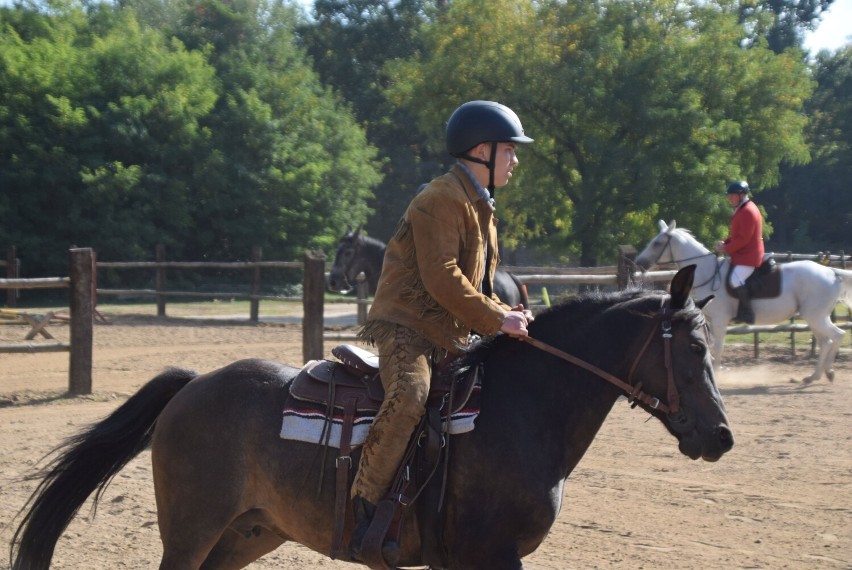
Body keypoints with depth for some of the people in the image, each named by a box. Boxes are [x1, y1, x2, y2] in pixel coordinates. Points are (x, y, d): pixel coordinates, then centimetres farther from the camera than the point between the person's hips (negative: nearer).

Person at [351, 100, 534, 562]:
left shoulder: (479, 207, 21)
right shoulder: (442, 200, -12)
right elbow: (441, 277, -21)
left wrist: (504, 315, 6)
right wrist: (496, 319, -19)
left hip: (449, 339, 10)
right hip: (404, 325, -10)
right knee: (409, 396, -34)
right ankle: (365, 504, -28)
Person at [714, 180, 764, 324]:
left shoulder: (748, 212, -18)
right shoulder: (741, 210, 16)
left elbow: (743, 238, -23)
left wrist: (726, 249, -18)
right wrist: (725, 243, 5)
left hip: (748, 257, -11)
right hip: (742, 254, 11)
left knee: (736, 280, -24)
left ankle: (747, 313, -20)